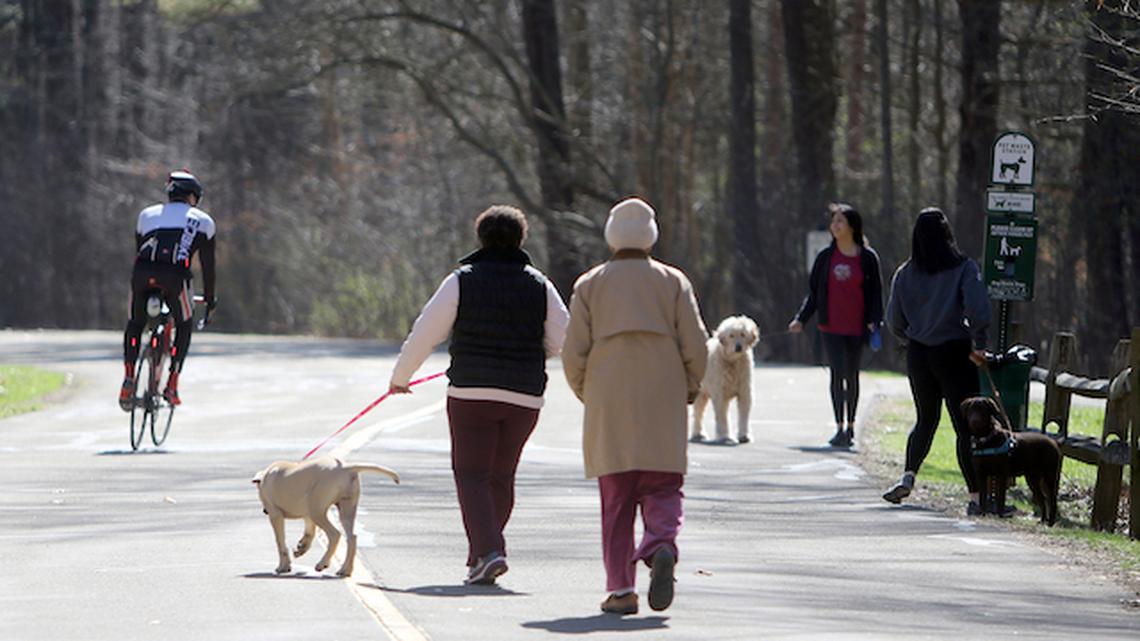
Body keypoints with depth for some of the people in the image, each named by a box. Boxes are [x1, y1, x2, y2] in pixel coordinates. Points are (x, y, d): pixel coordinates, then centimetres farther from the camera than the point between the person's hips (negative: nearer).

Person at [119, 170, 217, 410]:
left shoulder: (147, 215, 31)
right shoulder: (202, 221, 23)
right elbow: (207, 264, 25)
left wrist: (141, 281, 45)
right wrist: (209, 298, 35)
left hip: (142, 273, 2)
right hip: (175, 275, -2)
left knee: (135, 324, 23)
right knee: (184, 325, 21)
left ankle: (128, 377, 2)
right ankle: (172, 384, 10)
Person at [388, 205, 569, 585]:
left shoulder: (463, 281, -1)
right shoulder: (539, 286, 6)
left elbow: (426, 333, 0)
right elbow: (563, 340, 5)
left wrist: (400, 377, 14)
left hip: (472, 392, -3)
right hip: (525, 396, 3)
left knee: (472, 475, 0)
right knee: (501, 477, 14)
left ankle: (488, 551, -18)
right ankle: (480, 557, 16)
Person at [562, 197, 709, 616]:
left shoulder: (589, 285, 5)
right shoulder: (672, 282, 4)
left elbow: (574, 354, 0)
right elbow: (696, 348, -1)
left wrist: (587, 394, 16)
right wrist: (688, 388, 15)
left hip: (608, 409, 0)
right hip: (662, 407, 0)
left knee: (616, 501, 6)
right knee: (662, 490, 3)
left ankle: (621, 588, -1)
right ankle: (661, 546, -27)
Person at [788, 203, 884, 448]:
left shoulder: (867, 258, 0)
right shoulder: (826, 257, 6)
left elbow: (876, 292, 2)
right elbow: (814, 292, 10)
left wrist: (874, 321, -10)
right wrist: (801, 319, 2)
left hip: (856, 327, -1)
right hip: (831, 327, 1)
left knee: (851, 376, 9)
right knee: (837, 374, -9)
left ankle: (850, 427, 21)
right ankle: (840, 429, -11)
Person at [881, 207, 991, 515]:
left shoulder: (905, 274, 4)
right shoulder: (963, 267, -8)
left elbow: (894, 321, 7)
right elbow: (978, 307, -19)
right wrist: (978, 345, -7)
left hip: (918, 356, 4)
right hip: (954, 354, -4)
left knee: (925, 420, 21)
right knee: (965, 425, -1)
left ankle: (908, 476, 2)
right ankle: (975, 496, -7)